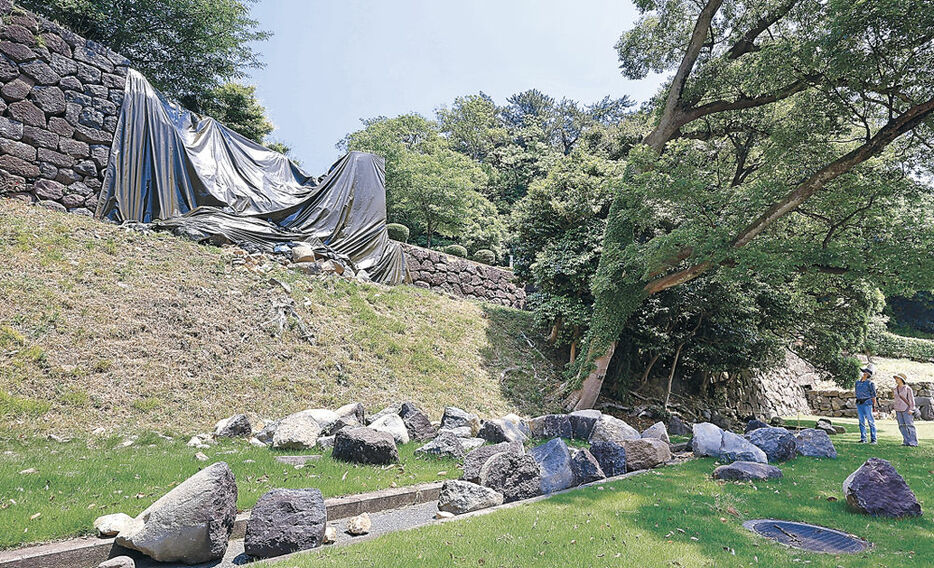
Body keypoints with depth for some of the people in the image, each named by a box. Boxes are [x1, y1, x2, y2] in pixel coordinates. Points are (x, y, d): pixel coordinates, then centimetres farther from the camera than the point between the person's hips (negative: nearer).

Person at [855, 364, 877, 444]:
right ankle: (863, 439, 10)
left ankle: (873, 439, 4)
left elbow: (873, 395, -4)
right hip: (859, 403, 5)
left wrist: (874, 405, -6)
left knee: (871, 421, -1)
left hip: (867, 403, -5)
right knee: (861, 421, 6)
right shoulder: (857, 382, 13)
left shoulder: (870, 383, -3)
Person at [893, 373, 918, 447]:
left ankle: (914, 442, -2)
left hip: (906, 410, -6)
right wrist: (896, 411, 18)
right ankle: (906, 441, 9)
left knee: (909, 425, -6)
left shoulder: (907, 389, -5)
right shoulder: (896, 389, 12)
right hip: (898, 411, 6)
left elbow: (911, 399, -6)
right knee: (902, 426, 4)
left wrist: (911, 409, -14)